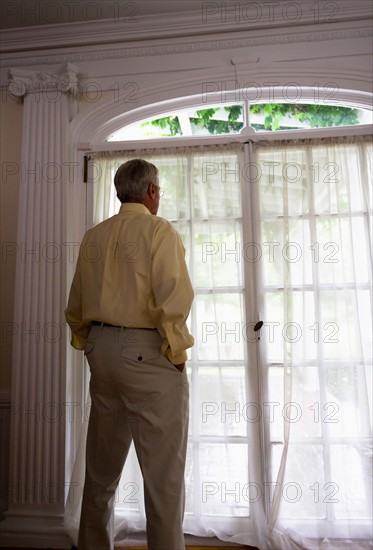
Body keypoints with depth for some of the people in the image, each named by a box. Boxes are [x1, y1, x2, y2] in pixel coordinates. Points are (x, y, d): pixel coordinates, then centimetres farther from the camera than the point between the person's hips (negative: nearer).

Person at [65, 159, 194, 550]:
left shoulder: (93, 237, 10)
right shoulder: (159, 230, -8)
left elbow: (75, 305, 13)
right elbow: (173, 298, -19)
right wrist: (177, 352, -8)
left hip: (101, 350, 7)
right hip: (147, 352, -7)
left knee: (102, 465, 20)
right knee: (163, 469, 5)